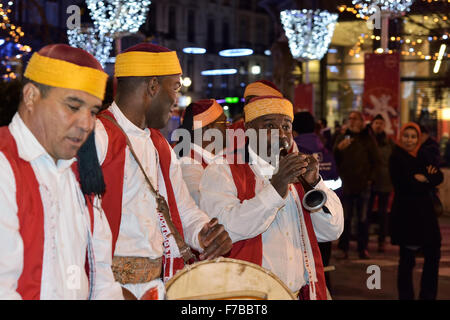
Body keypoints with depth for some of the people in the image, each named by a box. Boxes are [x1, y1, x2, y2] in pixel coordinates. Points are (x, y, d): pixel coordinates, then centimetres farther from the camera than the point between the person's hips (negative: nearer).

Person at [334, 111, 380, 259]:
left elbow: (375, 161, 8)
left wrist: (370, 178, -1)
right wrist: (339, 148, -14)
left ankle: (363, 248, 9)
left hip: (363, 185, 0)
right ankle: (344, 248, 5)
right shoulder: (341, 138, 10)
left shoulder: (368, 140, 7)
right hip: (345, 184, 1)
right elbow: (335, 160, 5)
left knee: (363, 218, 3)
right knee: (345, 218, 1)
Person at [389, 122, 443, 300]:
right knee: (407, 257, -2)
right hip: (406, 213, -7)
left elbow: (439, 177, 5)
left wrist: (424, 179, -14)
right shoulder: (396, 158, -7)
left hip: (425, 212, 7)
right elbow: (403, 184, -18)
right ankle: (405, 295, 8)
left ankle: (428, 295, 21)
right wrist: (428, 179, -8)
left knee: (433, 254, 9)